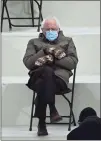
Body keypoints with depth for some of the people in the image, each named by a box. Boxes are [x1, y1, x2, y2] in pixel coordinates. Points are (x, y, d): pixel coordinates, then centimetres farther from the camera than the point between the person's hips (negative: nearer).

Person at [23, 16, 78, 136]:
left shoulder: (67, 41, 23)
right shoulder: (34, 42, 24)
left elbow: (73, 62, 8)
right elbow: (27, 62, 8)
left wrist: (53, 58, -3)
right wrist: (44, 51, -3)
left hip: (59, 77, -1)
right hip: (38, 76, 1)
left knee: (42, 84, -37)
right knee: (48, 71, -38)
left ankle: (41, 123, -30)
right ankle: (52, 110, -34)